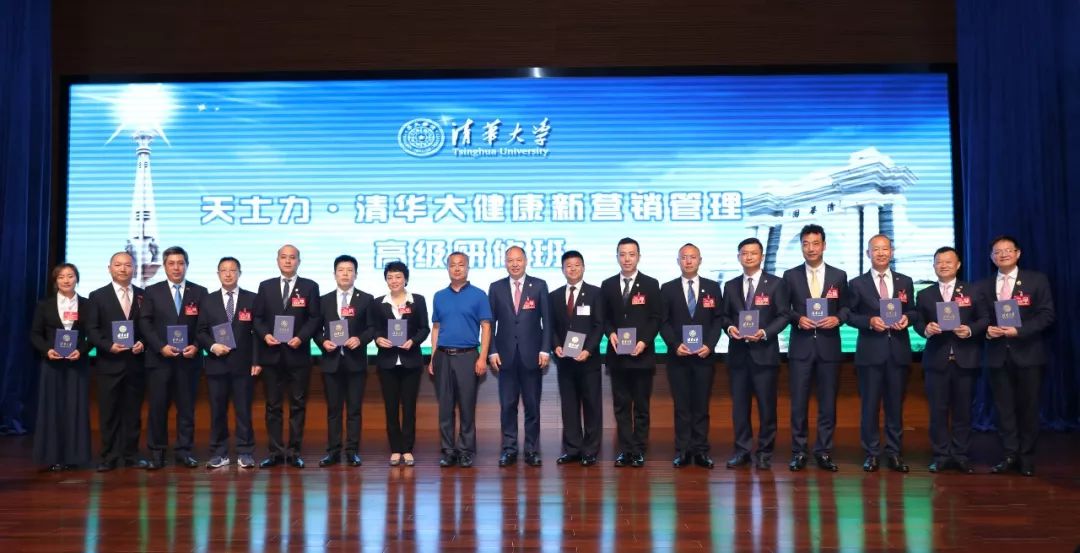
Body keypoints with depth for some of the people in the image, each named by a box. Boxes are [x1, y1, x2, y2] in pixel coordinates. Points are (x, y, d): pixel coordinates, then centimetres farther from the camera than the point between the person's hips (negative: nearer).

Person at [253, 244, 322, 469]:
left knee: (298, 404, 3)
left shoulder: (310, 287, 4)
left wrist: (301, 337, -14)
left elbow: (315, 318, -1)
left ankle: (294, 451, 10)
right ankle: (275, 451, 11)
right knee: (272, 405, 5)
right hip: (271, 354, 2)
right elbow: (257, 318, 8)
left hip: (298, 354, -2)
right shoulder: (265, 286, 10)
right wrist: (265, 334, -10)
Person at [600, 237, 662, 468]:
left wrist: (644, 341, -13)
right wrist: (610, 333, -9)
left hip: (642, 354, -2)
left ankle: (639, 450, 11)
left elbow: (656, 318, -1)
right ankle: (625, 449, 10)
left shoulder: (650, 284, 2)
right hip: (617, 355, 2)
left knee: (641, 405, 4)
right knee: (621, 404, 4)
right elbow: (604, 317, 11)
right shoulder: (607, 285, 9)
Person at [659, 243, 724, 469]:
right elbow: (663, 322, 3)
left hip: (704, 355, 0)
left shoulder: (713, 287, 7)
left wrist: (709, 345, -8)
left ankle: (701, 450, 9)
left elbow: (719, 319, 4)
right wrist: (675, 345, -11)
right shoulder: (667, 288, 6)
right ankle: (682, 450, 8)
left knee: (702, 404, 4)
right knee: (681, 405, 3)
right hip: (677, 355, 0)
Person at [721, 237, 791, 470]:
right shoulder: (730, 286, 13)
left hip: (764, 352, -3)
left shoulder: (776, 284, 2)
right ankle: (742, 450, 14)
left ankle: (765, 452, 12)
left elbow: (783, 315, -2)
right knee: (739, 403, 5)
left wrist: (765, 333, -16)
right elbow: (724, 316, 14)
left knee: (766, 404, 2)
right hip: (738, 352, 3)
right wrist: (730, 327, -8)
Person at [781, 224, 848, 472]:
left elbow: (846, 307, 9)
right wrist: (798, 319, -12)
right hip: (800, 346, -1)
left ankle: (824, 452, 15)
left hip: (829, 347, 1)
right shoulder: (791, 275, 4)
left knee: (828, 403, 5)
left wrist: (837, 318, -11)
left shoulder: (839, 276, 6)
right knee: (798, 402, 2)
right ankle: (799, 452, 11)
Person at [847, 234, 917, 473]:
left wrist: (906, 318, -8)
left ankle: (894, 453, 15)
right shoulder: (857, 283, 3)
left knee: (895, 404, 6)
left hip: (898, 352, 2)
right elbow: (850, 316, 1)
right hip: (870, 352, -2)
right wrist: (870, 321, -15)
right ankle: (871, 453, 11)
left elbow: (913, 312, 13)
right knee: (870, 404, 2)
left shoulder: (905, 281, 11)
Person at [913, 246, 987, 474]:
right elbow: (917, 322, 8)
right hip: (936, 359, 1)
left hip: (965, 359, -1)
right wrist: (925, 329, -13)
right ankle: (941, 455, 9)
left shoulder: (973, 291, 8)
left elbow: (984, 319, 4)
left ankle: (960, 454, 12)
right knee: (938, 409, 2)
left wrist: (970, 330, -14)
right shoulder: (924, 295, 11)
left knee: (963, 409, 3)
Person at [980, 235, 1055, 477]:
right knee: (1004, 407, 4)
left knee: (1028, 406, 4)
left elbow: (1047, 315, -6)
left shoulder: (1037, 280, 1)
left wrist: (1019, 330, -17)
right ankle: (1010, 455, 11)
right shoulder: (984, 286, 11)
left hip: (1027, 354, -2)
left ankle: (1027, 458, 15)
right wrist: (986, 329, -10)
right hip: (998, 355, 3)